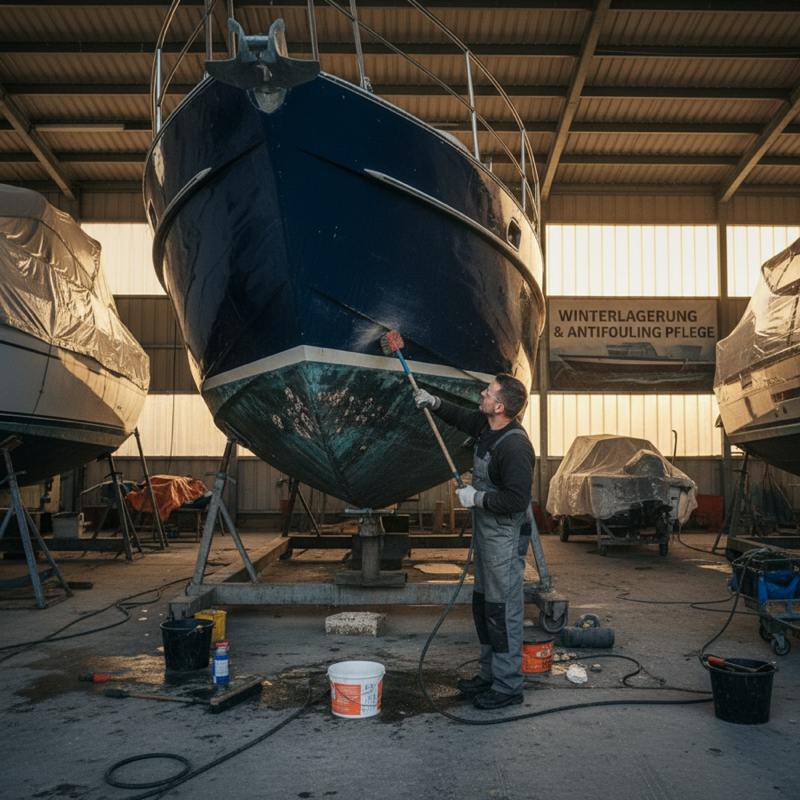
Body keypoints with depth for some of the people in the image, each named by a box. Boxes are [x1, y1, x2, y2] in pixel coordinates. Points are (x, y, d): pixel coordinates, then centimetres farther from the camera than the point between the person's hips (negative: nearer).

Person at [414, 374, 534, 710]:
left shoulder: (515, 446, -25)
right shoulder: (487, 427, 4)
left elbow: (517, 499, -29)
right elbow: (462, 417, 27)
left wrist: (477, 498, -19)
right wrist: (435, 403, 15)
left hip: (506, 537, -11)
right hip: (486, 532, 11)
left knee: (504, 610, -3)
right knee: (483, 606, 18)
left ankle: (508, 687, 9)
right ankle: (489, 676, 32)